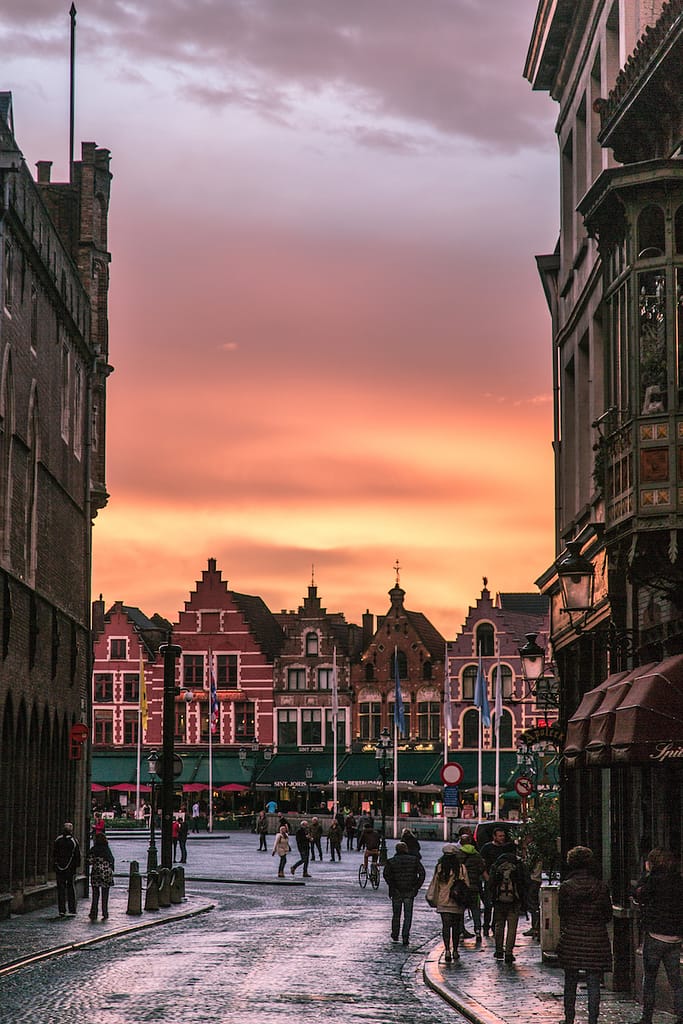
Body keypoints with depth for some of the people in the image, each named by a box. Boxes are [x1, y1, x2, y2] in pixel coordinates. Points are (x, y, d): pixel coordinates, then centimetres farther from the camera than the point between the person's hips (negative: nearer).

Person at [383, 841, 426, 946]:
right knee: (408, 915, 3)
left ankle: (395, 935, 26)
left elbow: (386, 874, -13)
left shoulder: (391, 861, -1)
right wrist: (417, 887, -3)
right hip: (410, 892, 0)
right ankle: (405, 937, -7)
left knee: (396, 914, 16)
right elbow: (422, 873, -6)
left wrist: (392, 887, -7)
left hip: (396, 893, 0)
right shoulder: (414, 860, 1)